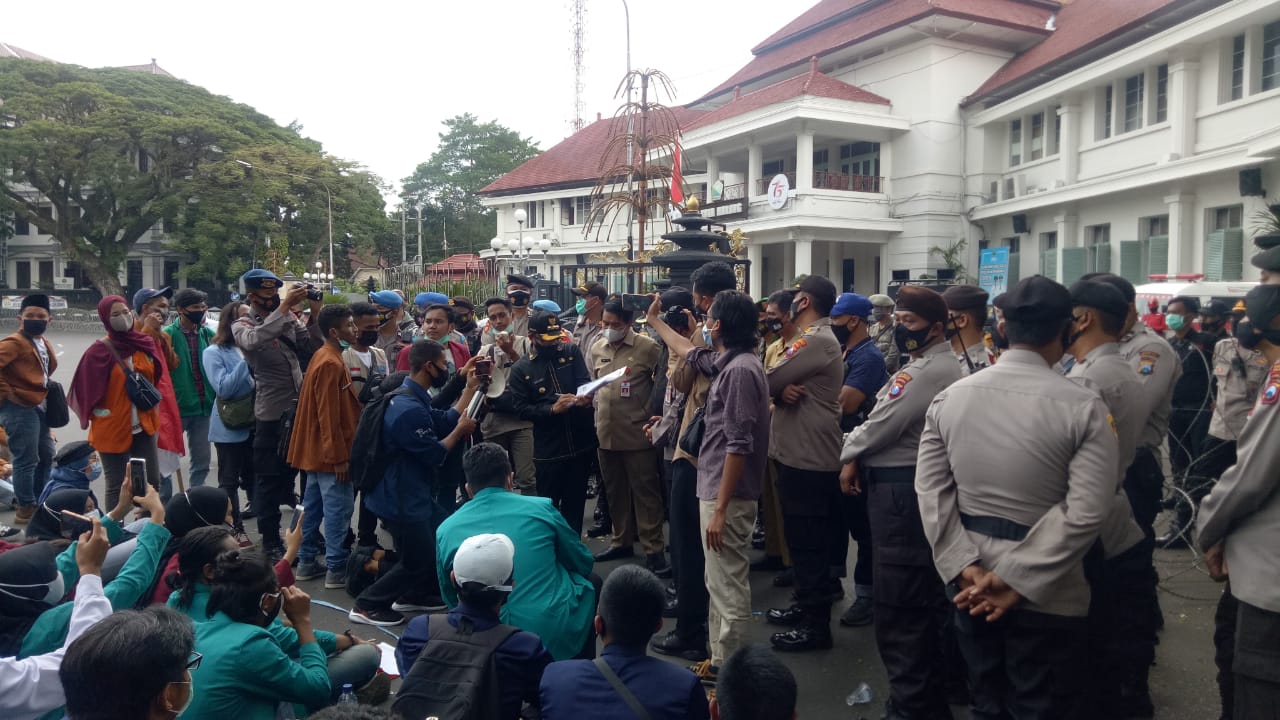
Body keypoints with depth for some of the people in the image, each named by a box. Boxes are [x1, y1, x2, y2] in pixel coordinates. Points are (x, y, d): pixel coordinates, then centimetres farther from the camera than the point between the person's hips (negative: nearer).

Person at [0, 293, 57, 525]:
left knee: (46, 456, 17)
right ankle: (26, 510, 6)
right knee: (26, 460, -4)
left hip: (38, 407, 10)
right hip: (20, 409, -10)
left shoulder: (44, 343, 14)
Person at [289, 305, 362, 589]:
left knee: (313, 506, 15)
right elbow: (329, 416, -22)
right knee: (338, 508, -3)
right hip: (330, 452, -10)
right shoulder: (331, 364, -20)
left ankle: (306, 562, 23)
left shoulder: (323, 356, 11)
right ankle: (336, 569, 2)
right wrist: (339, 456, -20)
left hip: (316, 449, 10)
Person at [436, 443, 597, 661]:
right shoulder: (540, 507, -4)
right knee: (591, 581, 27)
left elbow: (451, 600, 14)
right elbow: (583, 564, 10)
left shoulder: (445, 530, 2)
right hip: (558, 637, -3)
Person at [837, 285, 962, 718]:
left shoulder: (929, 371, -18)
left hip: (902, 490, -11)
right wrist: (858, 454, 2)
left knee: (898, 606, -4)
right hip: (909, 486, 11)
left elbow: (884, 425, -18)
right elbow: (887, 420, 17)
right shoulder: (931, 365, 17)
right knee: (922, 601, 19)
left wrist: (850, 454, 0)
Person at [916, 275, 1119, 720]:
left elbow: (930, 490, -6)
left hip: (970, 583, 4)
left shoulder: (950, 397, -3)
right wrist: (1015, 578, -17)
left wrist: (964, 566, -8)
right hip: (1046, 595, -3)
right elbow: (1085, 512, -20)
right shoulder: (1083, 407, -14)